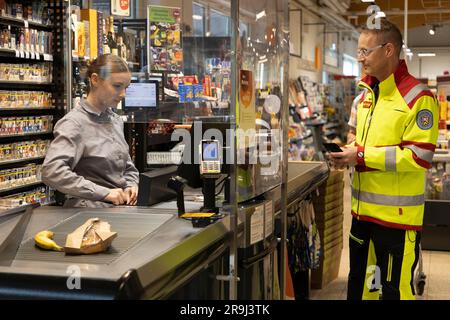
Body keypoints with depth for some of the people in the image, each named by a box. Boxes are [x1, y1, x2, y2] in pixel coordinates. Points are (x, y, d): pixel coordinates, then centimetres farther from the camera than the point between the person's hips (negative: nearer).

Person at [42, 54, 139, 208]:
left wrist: (131, 186, 2)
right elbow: (51, 171, -24)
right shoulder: (75, 122, -10)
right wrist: (104, 193, -22)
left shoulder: (116, 120, 14)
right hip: (90, 211, -7)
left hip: (120, 207, 8)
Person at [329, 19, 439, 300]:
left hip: (397, 215, -8)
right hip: (363, 209, 8)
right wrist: (348, 155, 2)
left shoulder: (418, 98, -15)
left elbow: (419, 156, -21)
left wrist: (361, 156, -20)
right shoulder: (367, 94, 12)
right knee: (359, 284, 19)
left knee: (395, 290, 2)